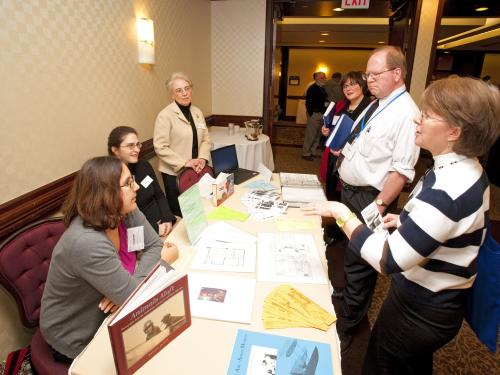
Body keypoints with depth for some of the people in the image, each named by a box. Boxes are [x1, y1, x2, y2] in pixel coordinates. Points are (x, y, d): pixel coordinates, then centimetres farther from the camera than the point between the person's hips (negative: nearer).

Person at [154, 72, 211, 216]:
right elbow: (160, 147, -16)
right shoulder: (165, 115, -11)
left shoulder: (197, 112, 8)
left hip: (197, 170, 5)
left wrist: (202, 158, -8)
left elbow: (205, 139, 9)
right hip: (175, 172, -5)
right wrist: (184, 163, -19)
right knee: (180, 213, 8)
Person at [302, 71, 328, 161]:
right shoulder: (312, 89, -10)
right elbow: (308, 103, -16)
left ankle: (312, 152, 25)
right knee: (310, 135, -2)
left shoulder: (323, 89, 13)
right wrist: (311, 114, -20)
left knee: (318, 135, 14)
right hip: (314, 114, -8)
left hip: (321, 115, 8)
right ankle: (305, 153, 8)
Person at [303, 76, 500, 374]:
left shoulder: (445, 189, -33)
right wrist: (408, 221, 6)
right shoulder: (470, 170, -1)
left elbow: (387, 260, -35)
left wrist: (344, 214, -27)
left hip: (419, 312, -9)